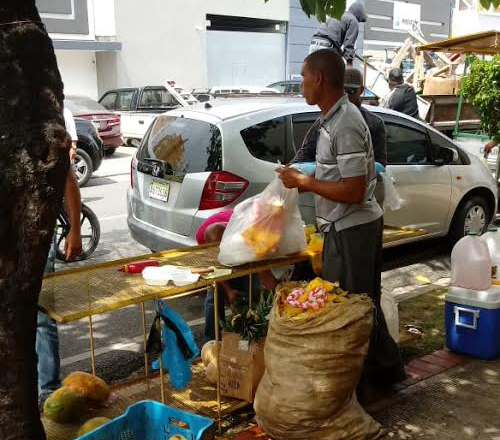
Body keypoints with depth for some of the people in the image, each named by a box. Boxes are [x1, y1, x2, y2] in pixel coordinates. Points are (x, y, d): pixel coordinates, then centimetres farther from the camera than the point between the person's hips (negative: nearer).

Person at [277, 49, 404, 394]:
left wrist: (304, 181, -17)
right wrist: (306, 181, 7)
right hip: (357, 225, 10)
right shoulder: (337, 117, 9)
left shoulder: (345, 125, -22)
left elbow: (353, 191, -25)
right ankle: (385, 366, 36)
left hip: (351, 229, -10)